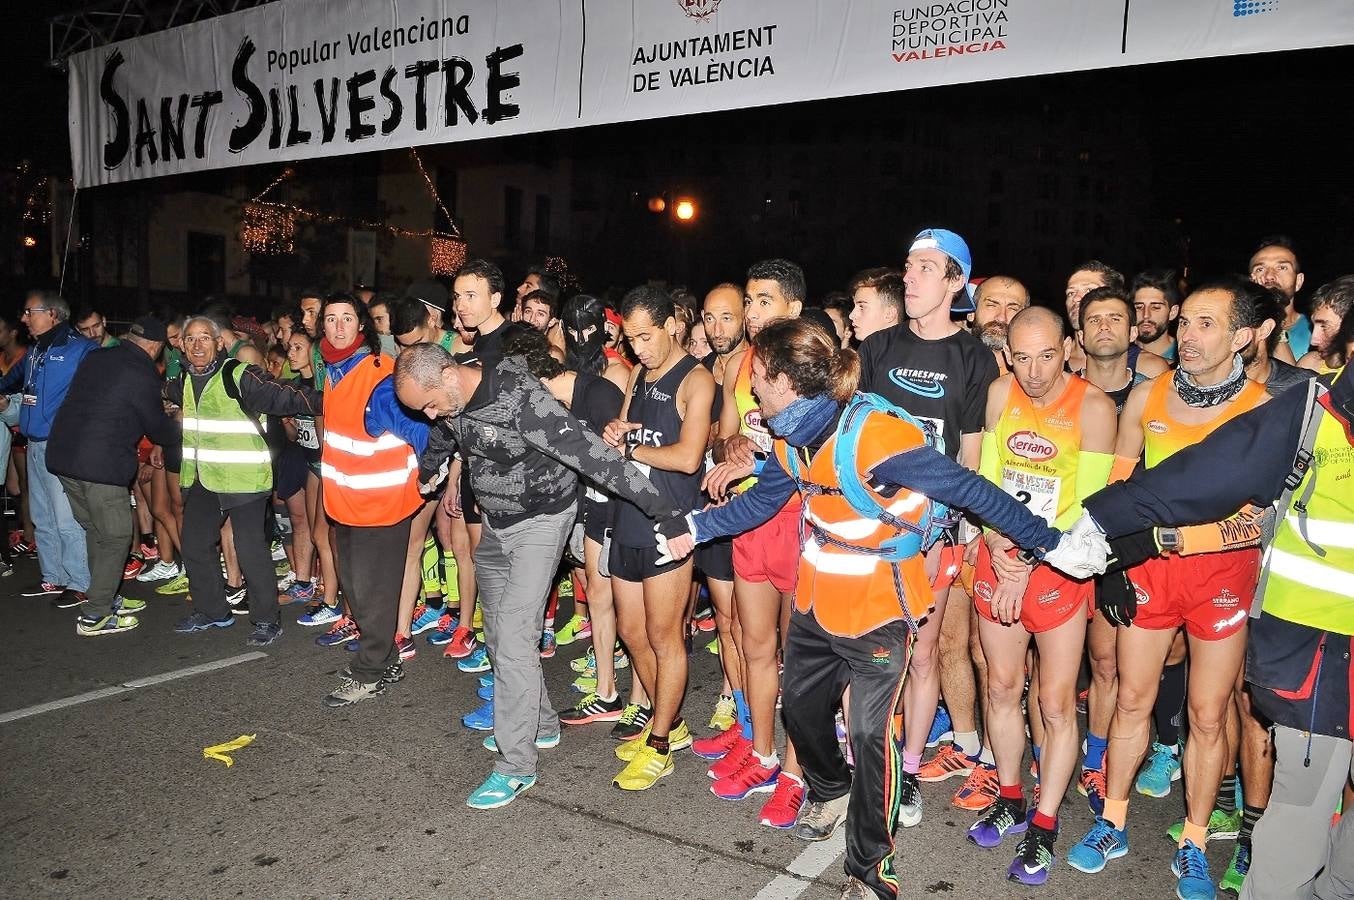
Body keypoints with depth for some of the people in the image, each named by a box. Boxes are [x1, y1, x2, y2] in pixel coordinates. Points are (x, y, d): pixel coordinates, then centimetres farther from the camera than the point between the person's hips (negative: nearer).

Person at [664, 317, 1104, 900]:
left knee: (870, 730, -5)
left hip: (877, 604, -8)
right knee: (800, 705, 19)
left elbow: (970, 491, -26)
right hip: (817, 598, 8)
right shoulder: (793, 439, -3)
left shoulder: (874, 436, -30)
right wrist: (695, 527, 18)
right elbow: (761, 501, 15)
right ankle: (829, 790, 50)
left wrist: (1051, 543, -25)